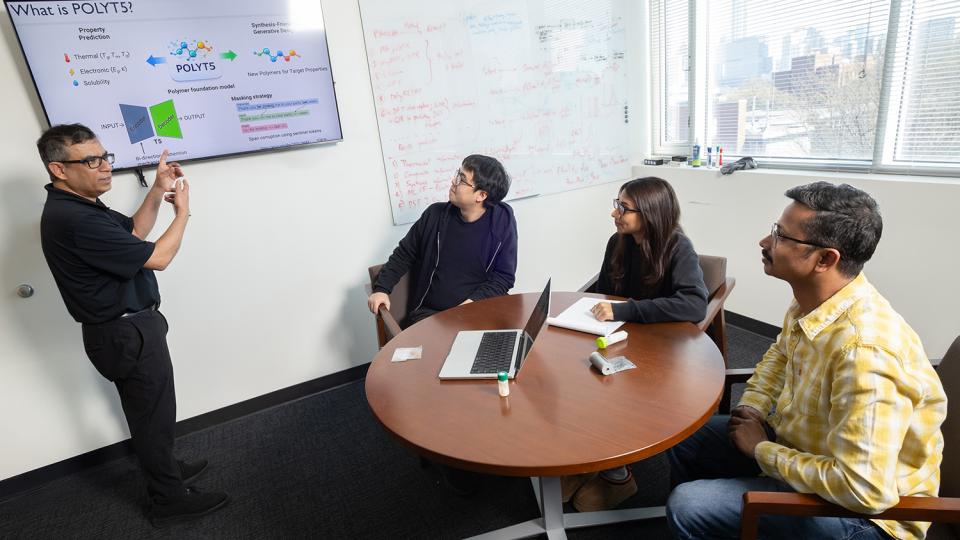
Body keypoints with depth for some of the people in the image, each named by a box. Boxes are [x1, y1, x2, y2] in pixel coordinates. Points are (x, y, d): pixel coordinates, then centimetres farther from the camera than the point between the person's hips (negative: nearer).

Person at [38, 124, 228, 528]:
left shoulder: (76, 205, 4)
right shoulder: (74, 220, -28)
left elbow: (133, 233, 15)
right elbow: (157, 257, -24)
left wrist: (157, 192, 4)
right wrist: (182, 211, -10)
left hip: (127, 326, 10)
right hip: (127, 334, -10)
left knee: (149, 411, 23)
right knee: (154, 415, 5)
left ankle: (163, 468, 42)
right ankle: (169, 499, 22)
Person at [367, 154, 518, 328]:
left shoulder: (502, 221, -5)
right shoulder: (435, 214, 1)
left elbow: (504, 275, -1)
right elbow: (404, 255, 12)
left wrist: (473, 302, -15)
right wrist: (382, 289, -1)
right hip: (429, 313, 0)